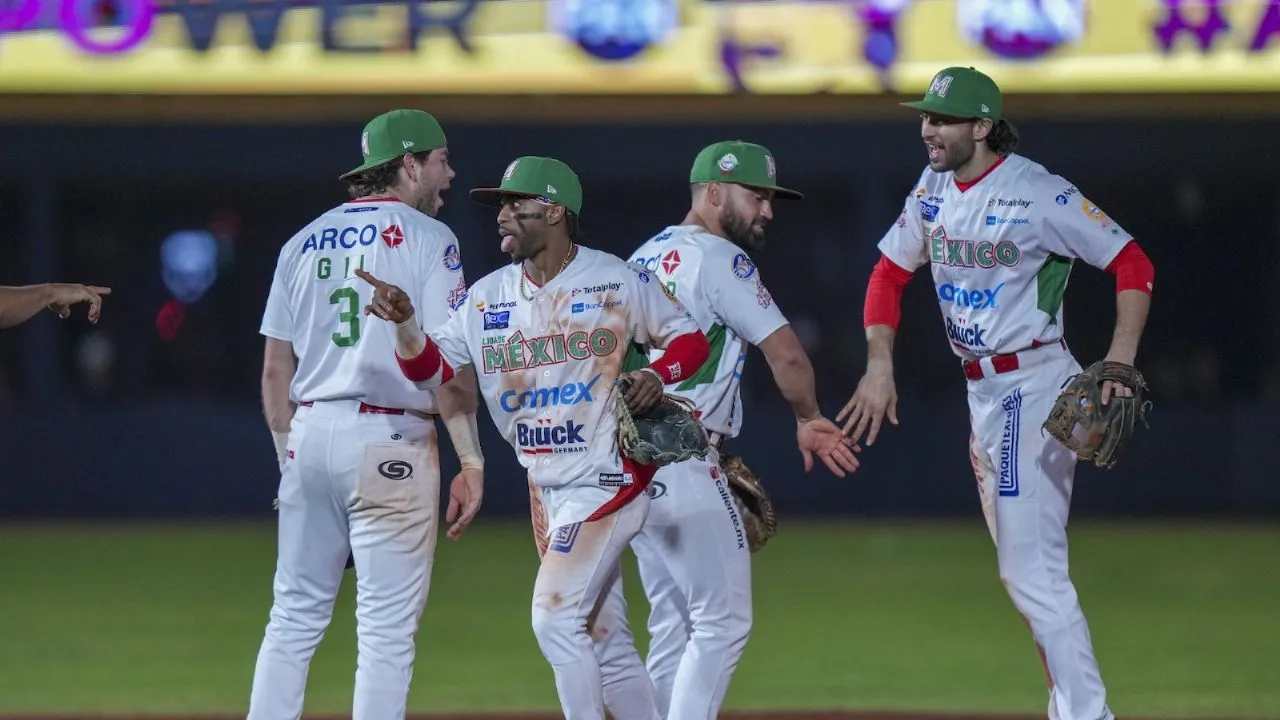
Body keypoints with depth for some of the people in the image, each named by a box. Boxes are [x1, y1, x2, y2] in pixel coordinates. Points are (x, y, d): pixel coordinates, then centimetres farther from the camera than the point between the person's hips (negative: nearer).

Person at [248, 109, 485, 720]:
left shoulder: (304, 242, 14)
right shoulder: (426, 238, -4)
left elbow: (275, 370, 13)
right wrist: (471, 461, -10)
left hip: (308, 434, 6)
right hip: (389, 442, -6)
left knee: (295, 615, 11)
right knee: (387, 625, -3)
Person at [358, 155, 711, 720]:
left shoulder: (618, 281, -8)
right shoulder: (489, 296, 5)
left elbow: (690, 338, 2)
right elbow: (430, 370, -2)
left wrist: (658, 373, -18)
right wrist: (403, 322, -20)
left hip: (607, 479, -7)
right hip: (547, 485, 7)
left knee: (555, 618, -15)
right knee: (596, 632, 15)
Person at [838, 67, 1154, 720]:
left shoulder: (1037, 194, -17)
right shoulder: (934, 189, 6)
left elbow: (1133, 265, -14)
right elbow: (890, 273, 13)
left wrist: (1120, 363, -24)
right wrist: (879, 363, -2)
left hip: (1032, 387, -9)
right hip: (983, 392, 9)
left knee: (1034, 573, -13)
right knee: (1022, 571, 15)